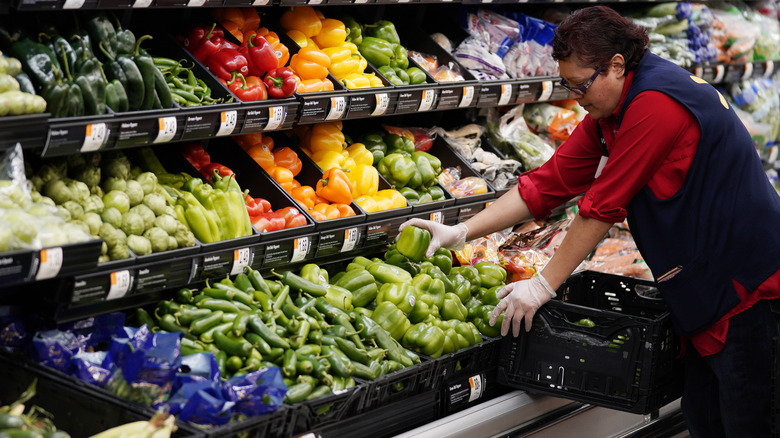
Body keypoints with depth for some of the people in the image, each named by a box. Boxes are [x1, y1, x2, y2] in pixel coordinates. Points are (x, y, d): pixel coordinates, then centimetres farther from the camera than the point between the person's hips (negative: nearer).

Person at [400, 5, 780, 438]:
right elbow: (550, 181, 6)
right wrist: (460, 232, -1)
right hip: (702, 289, 10)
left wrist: (543, 285, -15)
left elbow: (603, 205, -22)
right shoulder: (607, 115, 8)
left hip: (743, 284, -10)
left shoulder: (656, 103, -23)